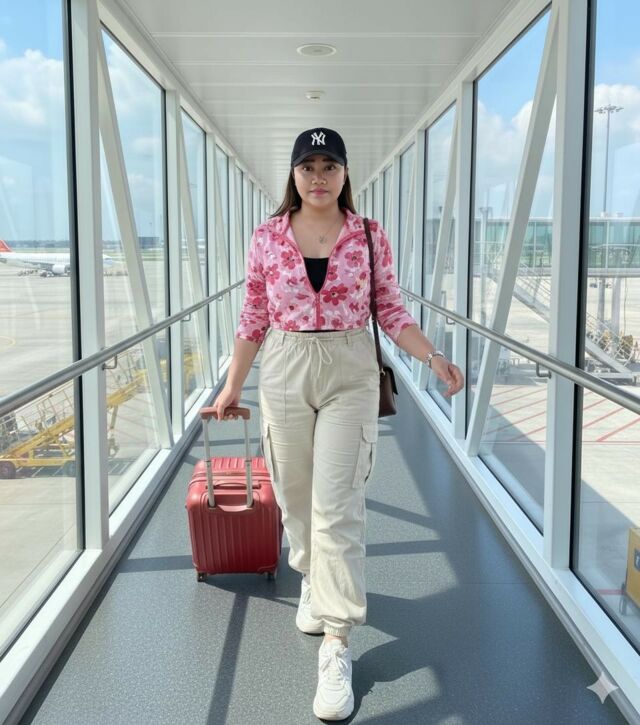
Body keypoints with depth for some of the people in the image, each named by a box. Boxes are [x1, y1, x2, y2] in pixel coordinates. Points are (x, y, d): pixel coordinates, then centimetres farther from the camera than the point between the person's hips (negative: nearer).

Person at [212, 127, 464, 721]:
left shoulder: (370, 237, 0)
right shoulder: (268, 236, 3)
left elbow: (391, 313, 3)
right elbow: (254, 317, 7)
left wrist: (434, 357, -12)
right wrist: (232, 386, 8)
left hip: (350, 377, -2)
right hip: (284, 375, 2)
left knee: (336, 506, -7)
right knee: (295, 495, 12)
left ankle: (336, 645, -1)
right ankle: (312, 580, 42)